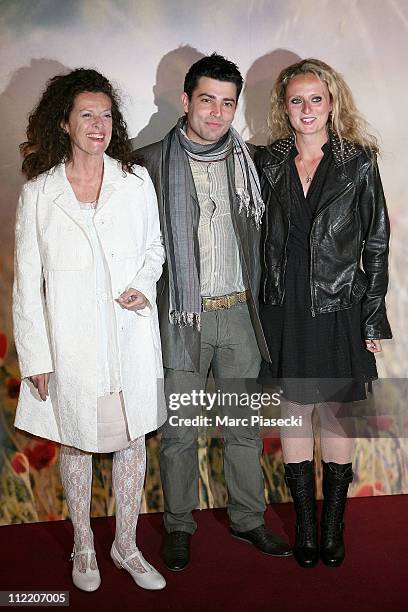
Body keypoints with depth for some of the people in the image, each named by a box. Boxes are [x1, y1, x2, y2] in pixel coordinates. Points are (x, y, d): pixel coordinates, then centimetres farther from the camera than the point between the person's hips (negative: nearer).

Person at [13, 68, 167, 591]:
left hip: (130, 336, 2)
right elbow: (27, 280, -1)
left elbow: (154, 247, 13)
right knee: (76, 443, 13)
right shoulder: (39, 191, -2)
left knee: (131, 440, 11)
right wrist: (35, 356, -5)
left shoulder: (136, 181, 1)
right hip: (71, 342, -1)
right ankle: (83, 548, 35)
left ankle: (127, 545, 32)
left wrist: (145, 285, -9)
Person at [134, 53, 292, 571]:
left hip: (238, 313, 3)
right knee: (178, 431, 7)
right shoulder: (150, 162, -3)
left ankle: (248, 519, 31)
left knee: (244, 425, 13)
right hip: (180, 316, -3)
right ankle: (179, 525, 27)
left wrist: (256, 303, 9)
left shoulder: (247, 160, 7)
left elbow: (258, 235, 13)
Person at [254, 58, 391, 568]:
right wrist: (261, 310, 3)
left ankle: (333, 527, 25)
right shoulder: (268, 162, 3)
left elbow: (376, 244, -1)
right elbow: (258, 239, 7)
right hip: (285, 310, 2)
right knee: (295, 412, 10)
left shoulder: (358, 162, -2)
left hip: (339, 309, -1)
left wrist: (372, 319, -4)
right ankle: (304, 526, 26)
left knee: (336, 415, 9)